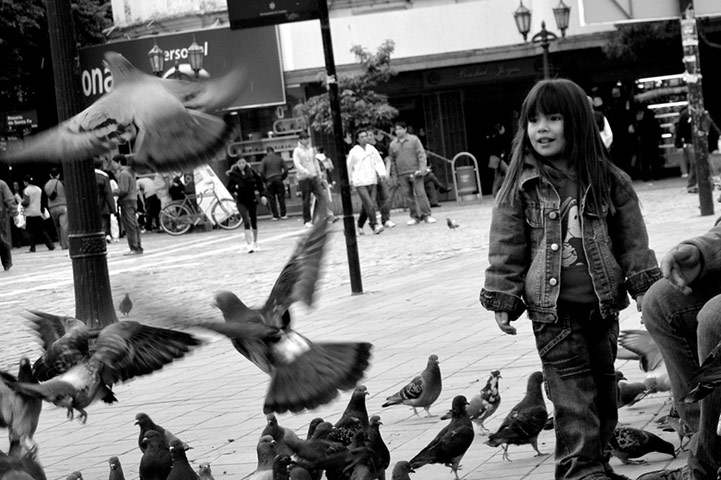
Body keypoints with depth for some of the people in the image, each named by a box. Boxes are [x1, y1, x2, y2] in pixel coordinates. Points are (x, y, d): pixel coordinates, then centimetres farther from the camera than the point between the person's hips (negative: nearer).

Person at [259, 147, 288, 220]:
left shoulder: (264, 160, 0)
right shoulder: (279, 158, 8)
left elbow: (261, 172, -6)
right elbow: (285, 169, 6)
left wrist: (264, 180, 5)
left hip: (269, 181, -2)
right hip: (279, 180, 2)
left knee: (272, 198, 2)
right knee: (281, 198, 6)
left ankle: (275, 216, 0)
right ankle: (283, 214, 4)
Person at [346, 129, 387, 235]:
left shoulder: (372, 149, 7)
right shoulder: (354, 152, -1)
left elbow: (378, 162, 7)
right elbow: (349, 166, 8)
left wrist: (382, 172, -10)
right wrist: (350, 181, 14)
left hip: (371, 181, 4)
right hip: (360, 182, -4)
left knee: (367, 206, 6)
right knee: (369, 204, -16)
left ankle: (360, 225, 24)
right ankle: (375, 225, -18)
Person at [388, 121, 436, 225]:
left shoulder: (414, 140, 3)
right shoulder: (393, 144, 10)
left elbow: (421, 154, -1)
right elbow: (392, 160, 16)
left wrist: (422, 168, -12)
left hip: (415, 172, -3)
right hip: (402, 174, 3)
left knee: (420, 193, -8)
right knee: (408, 196, 1)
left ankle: (426, 215, -5)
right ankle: (415, 216, 8)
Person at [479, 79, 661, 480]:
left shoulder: (608, 181, 2)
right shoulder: (521, 186, -2)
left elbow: (632, 239, 7)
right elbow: (506, 248, 0)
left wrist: (644, 286, 3)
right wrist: (503, 301, -1)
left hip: (603, 302, 3)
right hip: (552, 308, -3)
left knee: (603, 383, 12)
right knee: (572, 390, -5)